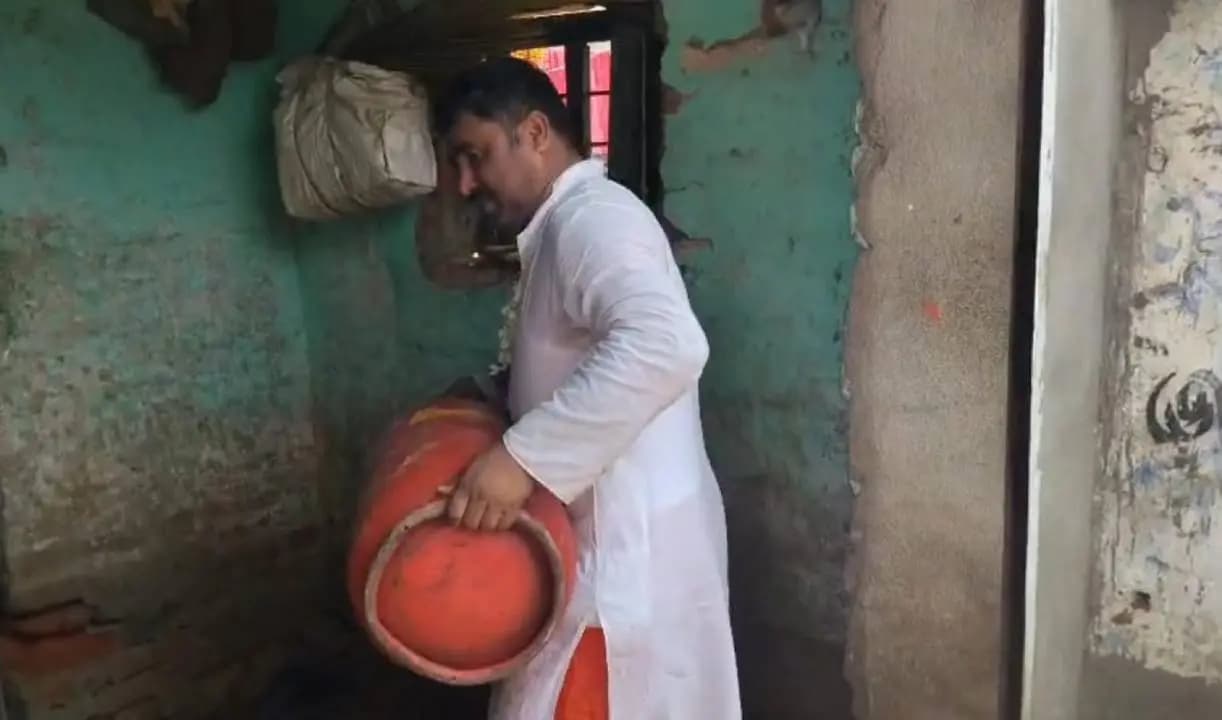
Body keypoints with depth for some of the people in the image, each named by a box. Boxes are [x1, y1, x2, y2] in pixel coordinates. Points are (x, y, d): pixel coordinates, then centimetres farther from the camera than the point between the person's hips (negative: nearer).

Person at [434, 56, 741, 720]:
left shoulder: (593, 218, -17)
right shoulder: (565, 229, 16)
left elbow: (664, 345, -36)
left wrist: (522, 455, -35)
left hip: (628, 554, -10)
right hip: (604, 546, 10)